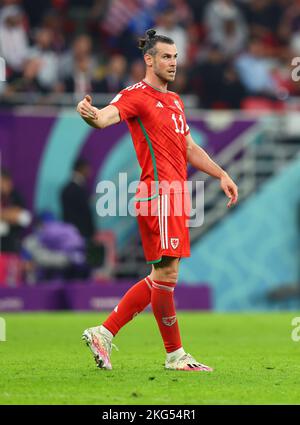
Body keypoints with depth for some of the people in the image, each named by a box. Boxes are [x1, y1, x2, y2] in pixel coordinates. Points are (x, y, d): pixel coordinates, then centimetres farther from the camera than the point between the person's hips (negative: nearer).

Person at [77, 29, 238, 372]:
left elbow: (189, 148, 31)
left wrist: (221, 175, 24)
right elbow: (108, 116, -25)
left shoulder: (174, 101, 22)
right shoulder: (136, 96, -5)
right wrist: (91, 114, -48)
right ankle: (175, 356, 1)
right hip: (158, 193, -9)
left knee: (161, 277, 9)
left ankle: (103, 333, 13)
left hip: (175, 195, 9)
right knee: (166, 274, -7)